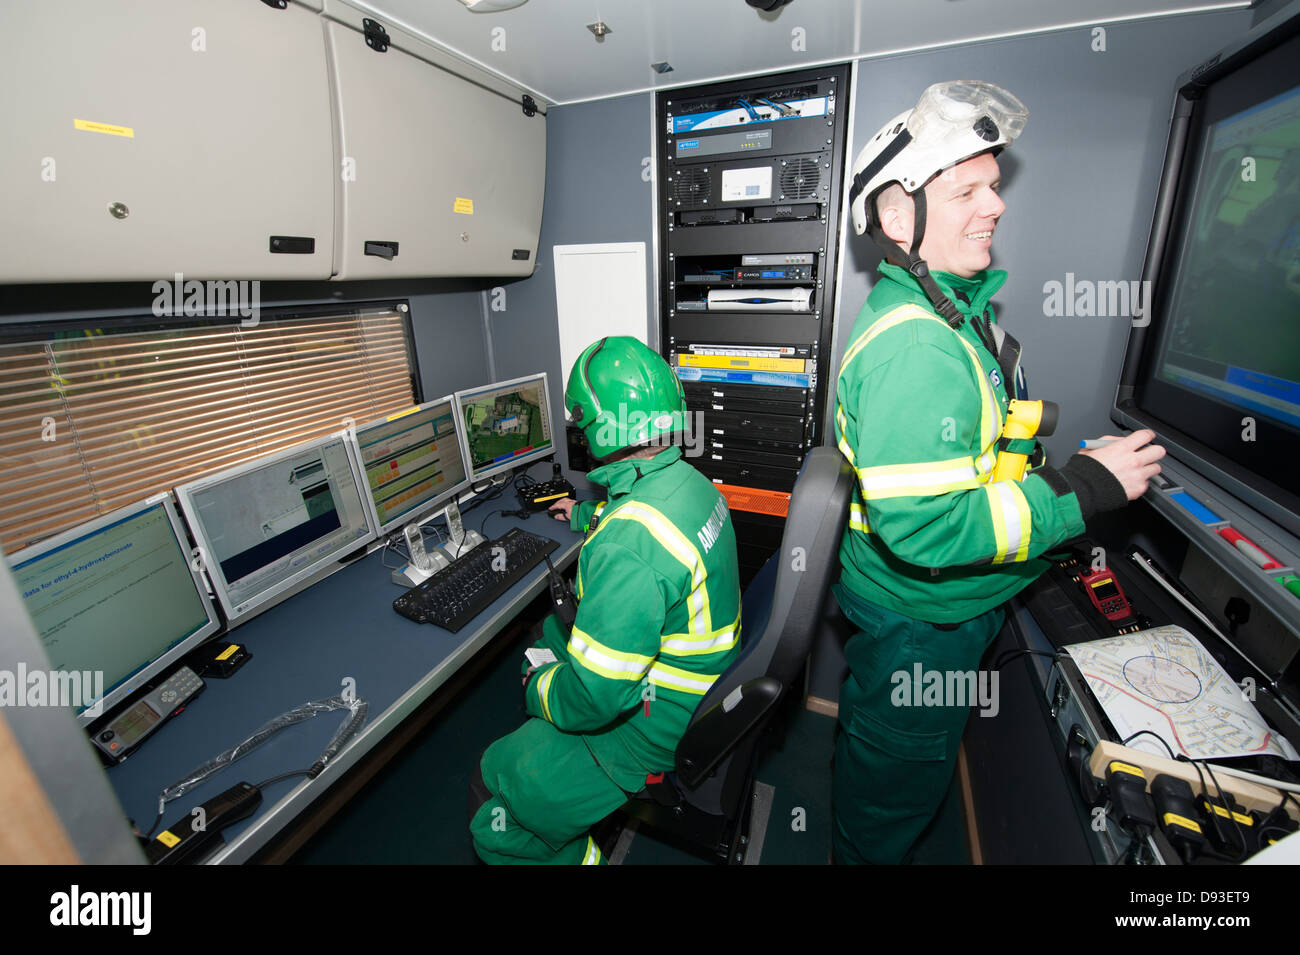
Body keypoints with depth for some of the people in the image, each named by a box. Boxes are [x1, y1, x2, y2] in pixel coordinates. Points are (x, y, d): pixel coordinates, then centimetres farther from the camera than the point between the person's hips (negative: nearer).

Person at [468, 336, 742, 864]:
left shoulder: (625, 548, -37)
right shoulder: (688, 481, -6)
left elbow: (593, 696, -31)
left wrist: (536, 689, -10)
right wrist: (586, 514, 34)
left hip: (657, 730, -9)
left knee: (494, 795, 3)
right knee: (549, 633, 25)